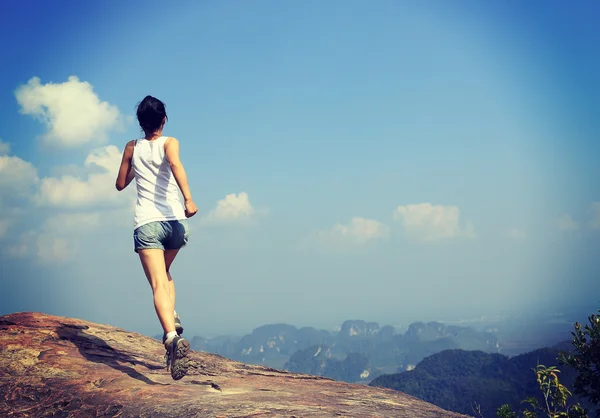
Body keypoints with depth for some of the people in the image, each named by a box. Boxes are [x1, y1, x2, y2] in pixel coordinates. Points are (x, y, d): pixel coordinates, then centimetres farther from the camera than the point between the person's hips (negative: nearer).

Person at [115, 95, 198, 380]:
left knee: (158, 284, -13)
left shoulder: (132, 148, 13)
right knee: (164, 274, 27)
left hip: (146, 223, -1)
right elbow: (175, 164, -17)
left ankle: (172, 336, -37)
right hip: (174, 220, 1)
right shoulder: (169, 142, 6)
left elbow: (120, 184, 23)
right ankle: (172, 319, 5)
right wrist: (188, 199, -27)